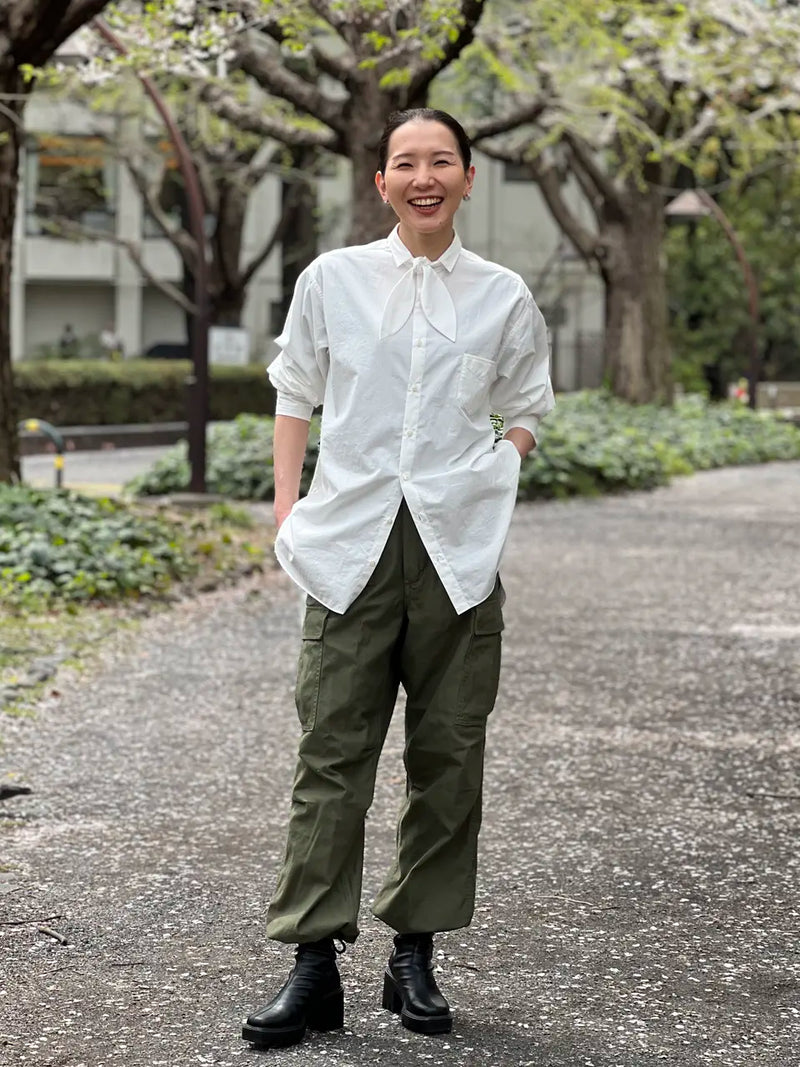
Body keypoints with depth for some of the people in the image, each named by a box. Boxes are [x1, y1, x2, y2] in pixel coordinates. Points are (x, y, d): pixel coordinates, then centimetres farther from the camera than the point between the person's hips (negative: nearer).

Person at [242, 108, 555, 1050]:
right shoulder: (332, 280, 6)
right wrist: (287, 502, 3)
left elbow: (525, 410, 17)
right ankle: (314, 963, 1)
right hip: (352, 541, -1)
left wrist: (494, 479, 2)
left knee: (447, 755, 5)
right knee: (332, 752, -4)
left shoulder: (503, 297, 6)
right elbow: (296, 393, 13)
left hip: (459, 548, 1)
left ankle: (414, 955, 17)